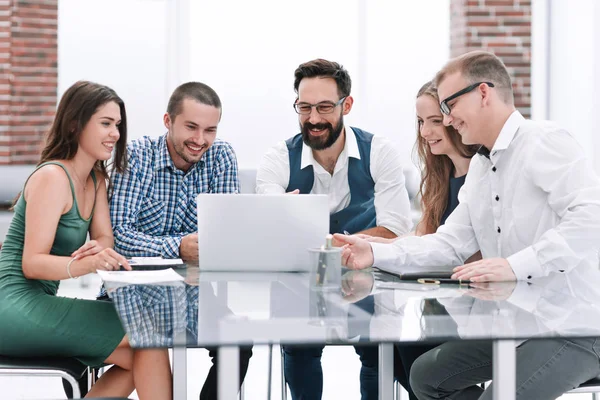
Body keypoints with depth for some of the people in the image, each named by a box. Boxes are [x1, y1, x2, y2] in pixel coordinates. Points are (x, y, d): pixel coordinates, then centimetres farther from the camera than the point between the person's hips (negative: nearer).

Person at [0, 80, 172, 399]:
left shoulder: (96, 179, 15)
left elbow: (104, 239, 6)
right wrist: (86, 265, -36)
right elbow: (31, 263, -18)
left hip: (40, 302, 9)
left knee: (138, 357, -3)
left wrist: (98, 250, -19)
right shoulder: (52, 177, -13)